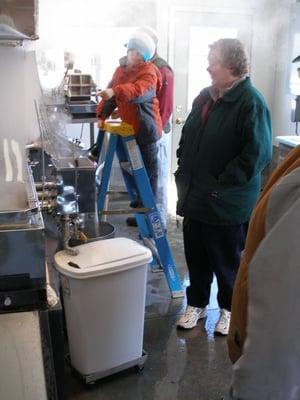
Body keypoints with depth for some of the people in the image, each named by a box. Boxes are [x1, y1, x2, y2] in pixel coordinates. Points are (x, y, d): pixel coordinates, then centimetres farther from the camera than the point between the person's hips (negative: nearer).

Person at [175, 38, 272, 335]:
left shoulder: (251, 102, -16)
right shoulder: (205, 97, 8)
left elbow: (257, 154, -21)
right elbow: (187, 136, 17)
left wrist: (222, 185, -19)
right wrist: (183, 172, 8)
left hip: (227, 203, -7)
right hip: (195, 196, 7)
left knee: (227, 260, 11)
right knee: (196, 255, 18)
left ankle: (230, 308, 34)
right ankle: (197, 303, 38)